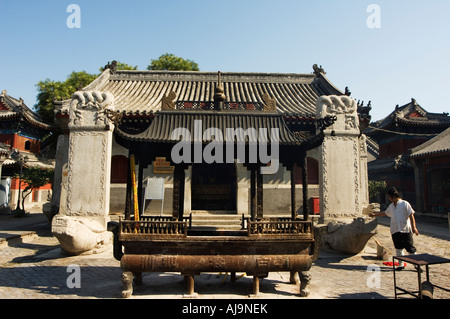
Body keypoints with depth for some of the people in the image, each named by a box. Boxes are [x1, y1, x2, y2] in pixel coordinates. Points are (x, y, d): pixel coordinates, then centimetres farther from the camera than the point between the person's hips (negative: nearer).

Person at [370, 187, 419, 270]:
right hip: (395, 231, 6)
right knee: (398, 248, 8)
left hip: (406, 230, -6)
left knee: (410, 249, -3)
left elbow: (411, 216, -9)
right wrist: (375, 215, 36)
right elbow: (385, 213, 31)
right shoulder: (391, 206, 14)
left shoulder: (405, 204, -6)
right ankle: (401, 264, 18)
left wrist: (414, 227, -17)